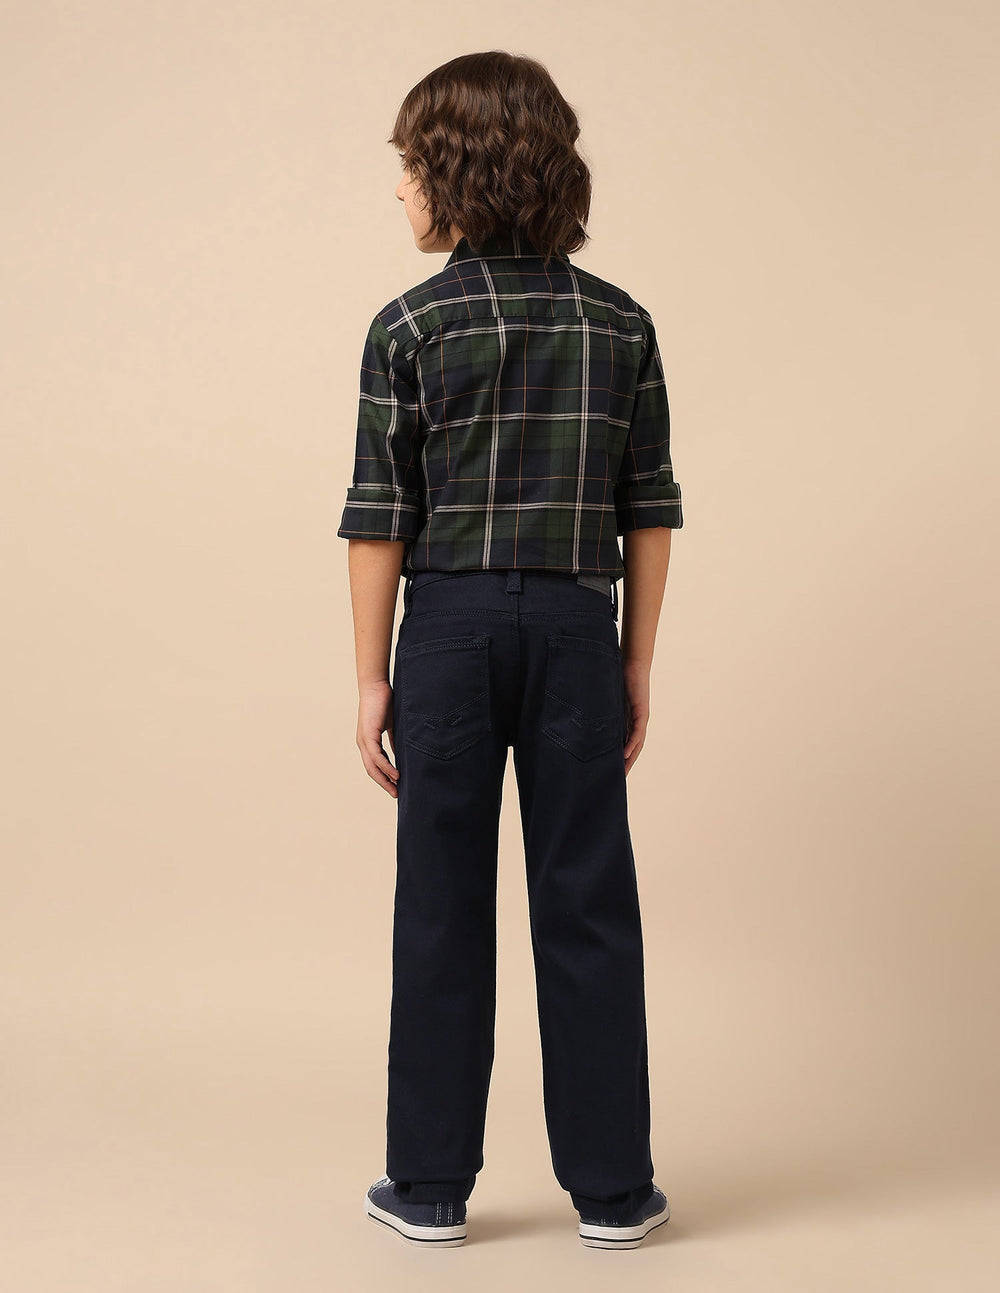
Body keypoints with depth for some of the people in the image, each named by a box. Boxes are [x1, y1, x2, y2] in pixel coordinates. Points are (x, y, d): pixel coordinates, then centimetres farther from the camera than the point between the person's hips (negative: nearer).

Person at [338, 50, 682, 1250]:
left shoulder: (411, 326, -5)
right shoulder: (621, 323, 3)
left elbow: (381, 521, -5)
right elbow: (649, 513, 4)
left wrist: (371, 677, 2)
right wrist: (637, 663, 11)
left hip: (451, 624, -2)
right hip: (578, 627, 2)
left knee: (443, 906, 7)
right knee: (587, 905, 8)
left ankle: (431, 1185, 16)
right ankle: (610, 1186, 15)